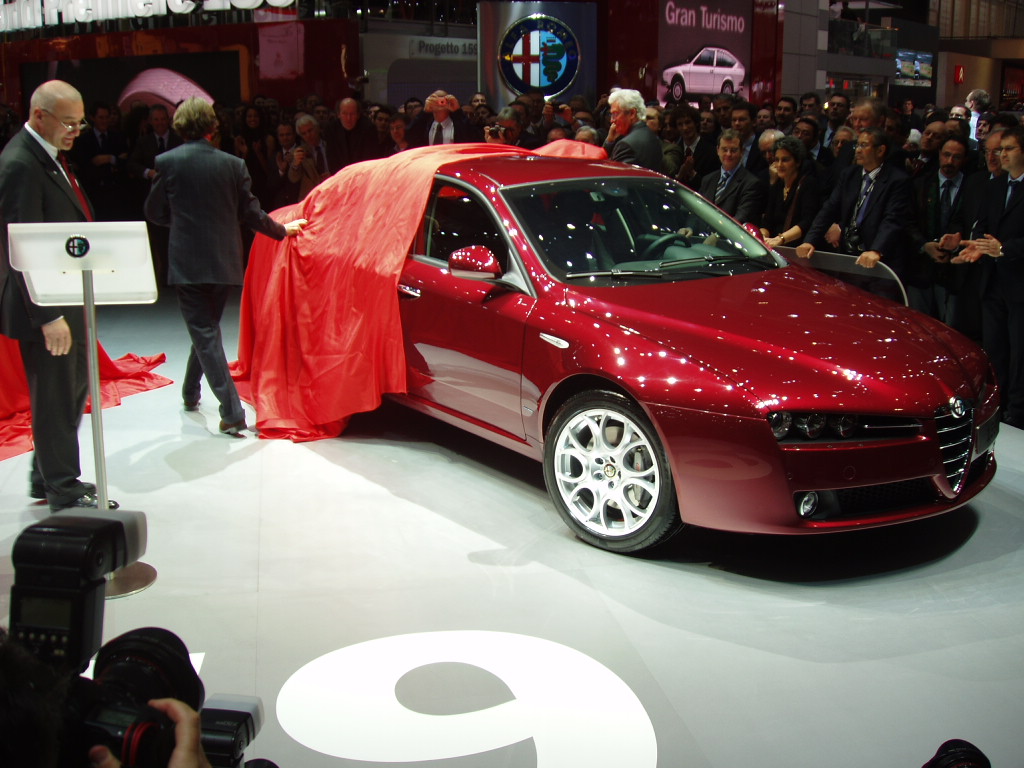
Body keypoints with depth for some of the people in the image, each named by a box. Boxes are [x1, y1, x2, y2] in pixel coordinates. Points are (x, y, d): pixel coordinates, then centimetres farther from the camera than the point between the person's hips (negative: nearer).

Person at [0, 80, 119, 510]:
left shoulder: (50, 156, 11)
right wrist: (48, 316, -25)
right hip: (45, 305, -10)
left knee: (73, 387, 19)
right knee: (55, 398, 1)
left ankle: (46, 477, 33)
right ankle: (65, 493, 15)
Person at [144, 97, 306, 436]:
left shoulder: (167, 162, -6)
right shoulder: (233, 164, -2)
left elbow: (154, 212, 4)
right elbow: (250, 213, 3)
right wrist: (282, 230, 19)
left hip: (187, 262, -3)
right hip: (224, 262, 3)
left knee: (204, 333, -2)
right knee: (207, 328, 21)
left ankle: (232, 412, -11)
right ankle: (191, 393, 38)